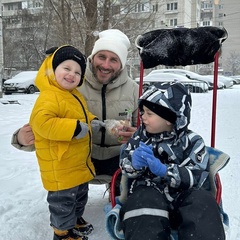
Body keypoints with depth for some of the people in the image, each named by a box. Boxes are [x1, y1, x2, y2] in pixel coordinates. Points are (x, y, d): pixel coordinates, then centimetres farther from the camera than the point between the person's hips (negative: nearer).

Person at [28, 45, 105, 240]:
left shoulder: (75, 95, 9)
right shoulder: (49, 97, -23)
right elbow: (41, 122, -37)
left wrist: (92, 122, 3)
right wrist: (75, 128, -34)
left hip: (79, 162, 10)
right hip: (59, 165, -10)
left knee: (80, 195, 27)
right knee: (63, 200, 6)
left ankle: (75, 220, 49)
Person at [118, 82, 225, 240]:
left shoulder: (192, 141, 2)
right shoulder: (141, 136, 10)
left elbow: (197, 176, -11)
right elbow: (124, 165, 9)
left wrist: (163, 170, -27)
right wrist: (134, 164, -19)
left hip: (182, 195, 0)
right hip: (149, 191, 1)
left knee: (202, 200, -32)